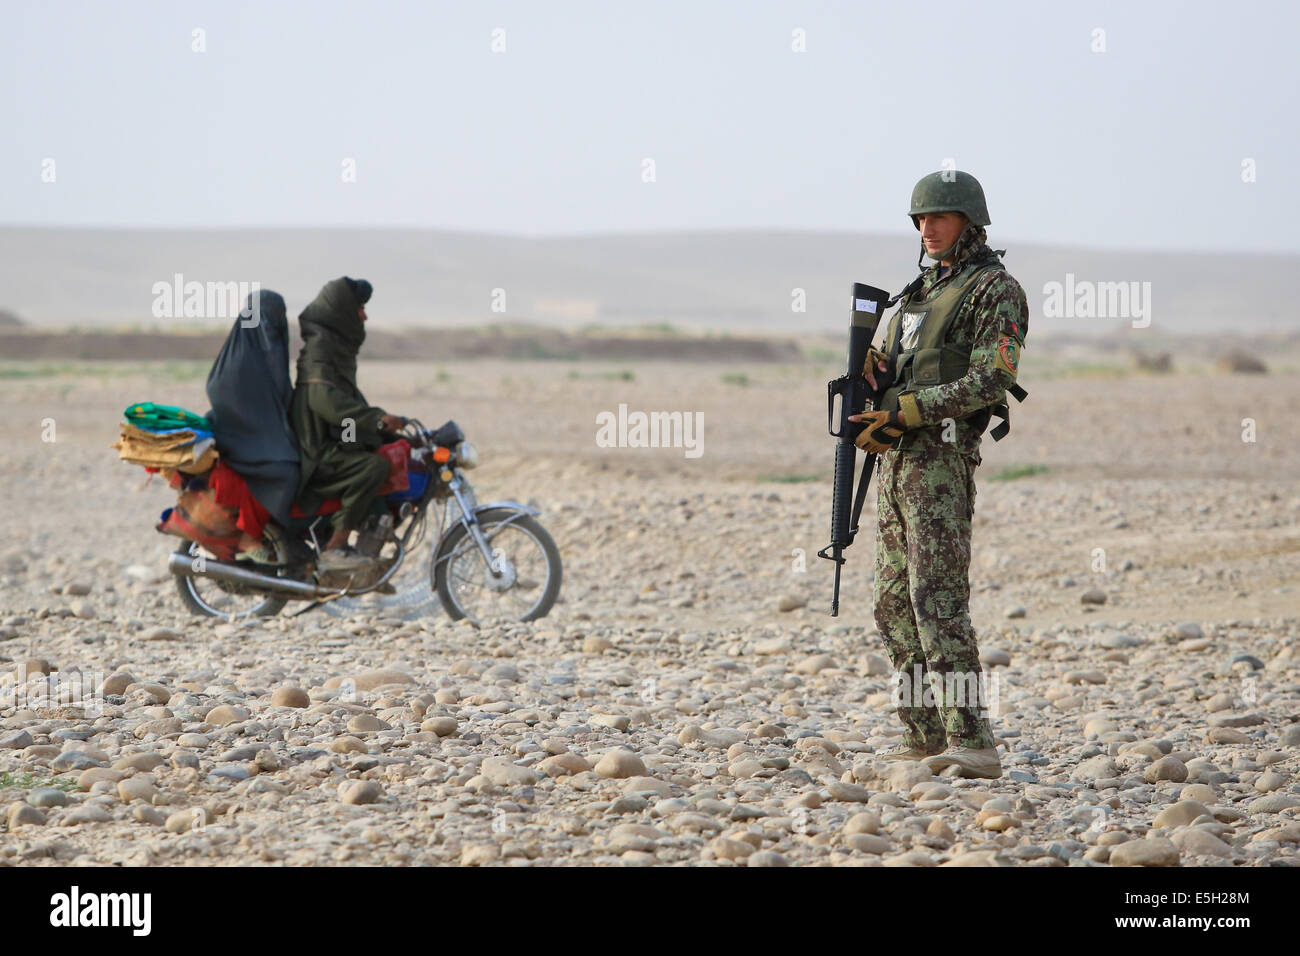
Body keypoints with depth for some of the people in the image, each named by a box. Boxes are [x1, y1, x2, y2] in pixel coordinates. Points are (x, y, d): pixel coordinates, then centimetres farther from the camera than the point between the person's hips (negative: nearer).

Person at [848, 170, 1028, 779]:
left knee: (938, 598, -18)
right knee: (895, 602, 10)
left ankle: (971, 743, -23)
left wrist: (906, 412, -20)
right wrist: (874, 373, -2)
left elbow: (990, 381, -16)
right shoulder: (920, 291, 21)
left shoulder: (996, 290, -5)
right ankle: (924, 736, 15)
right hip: (896, 459, 9)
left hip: (940, 459, -9)